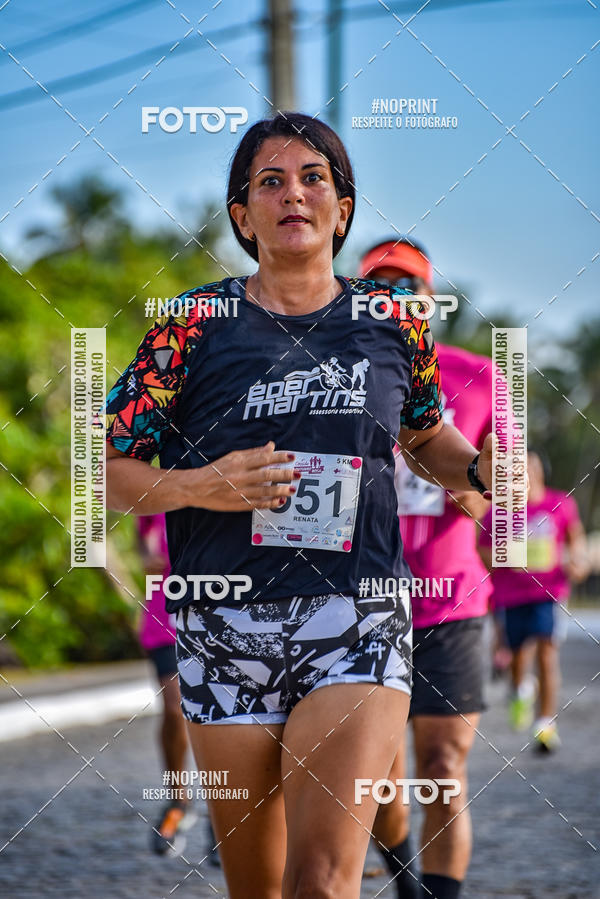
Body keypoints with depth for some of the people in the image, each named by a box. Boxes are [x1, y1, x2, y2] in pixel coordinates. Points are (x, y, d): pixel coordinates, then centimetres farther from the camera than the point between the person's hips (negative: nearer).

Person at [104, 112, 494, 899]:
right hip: (227, 626, 0)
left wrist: (480, 468, 2)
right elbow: (110, 472, 3)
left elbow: (426, 435, 24)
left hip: (358, 627, 0)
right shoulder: (193, 325, 0)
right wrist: (204, 487, -15)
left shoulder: (392, 322, 6)